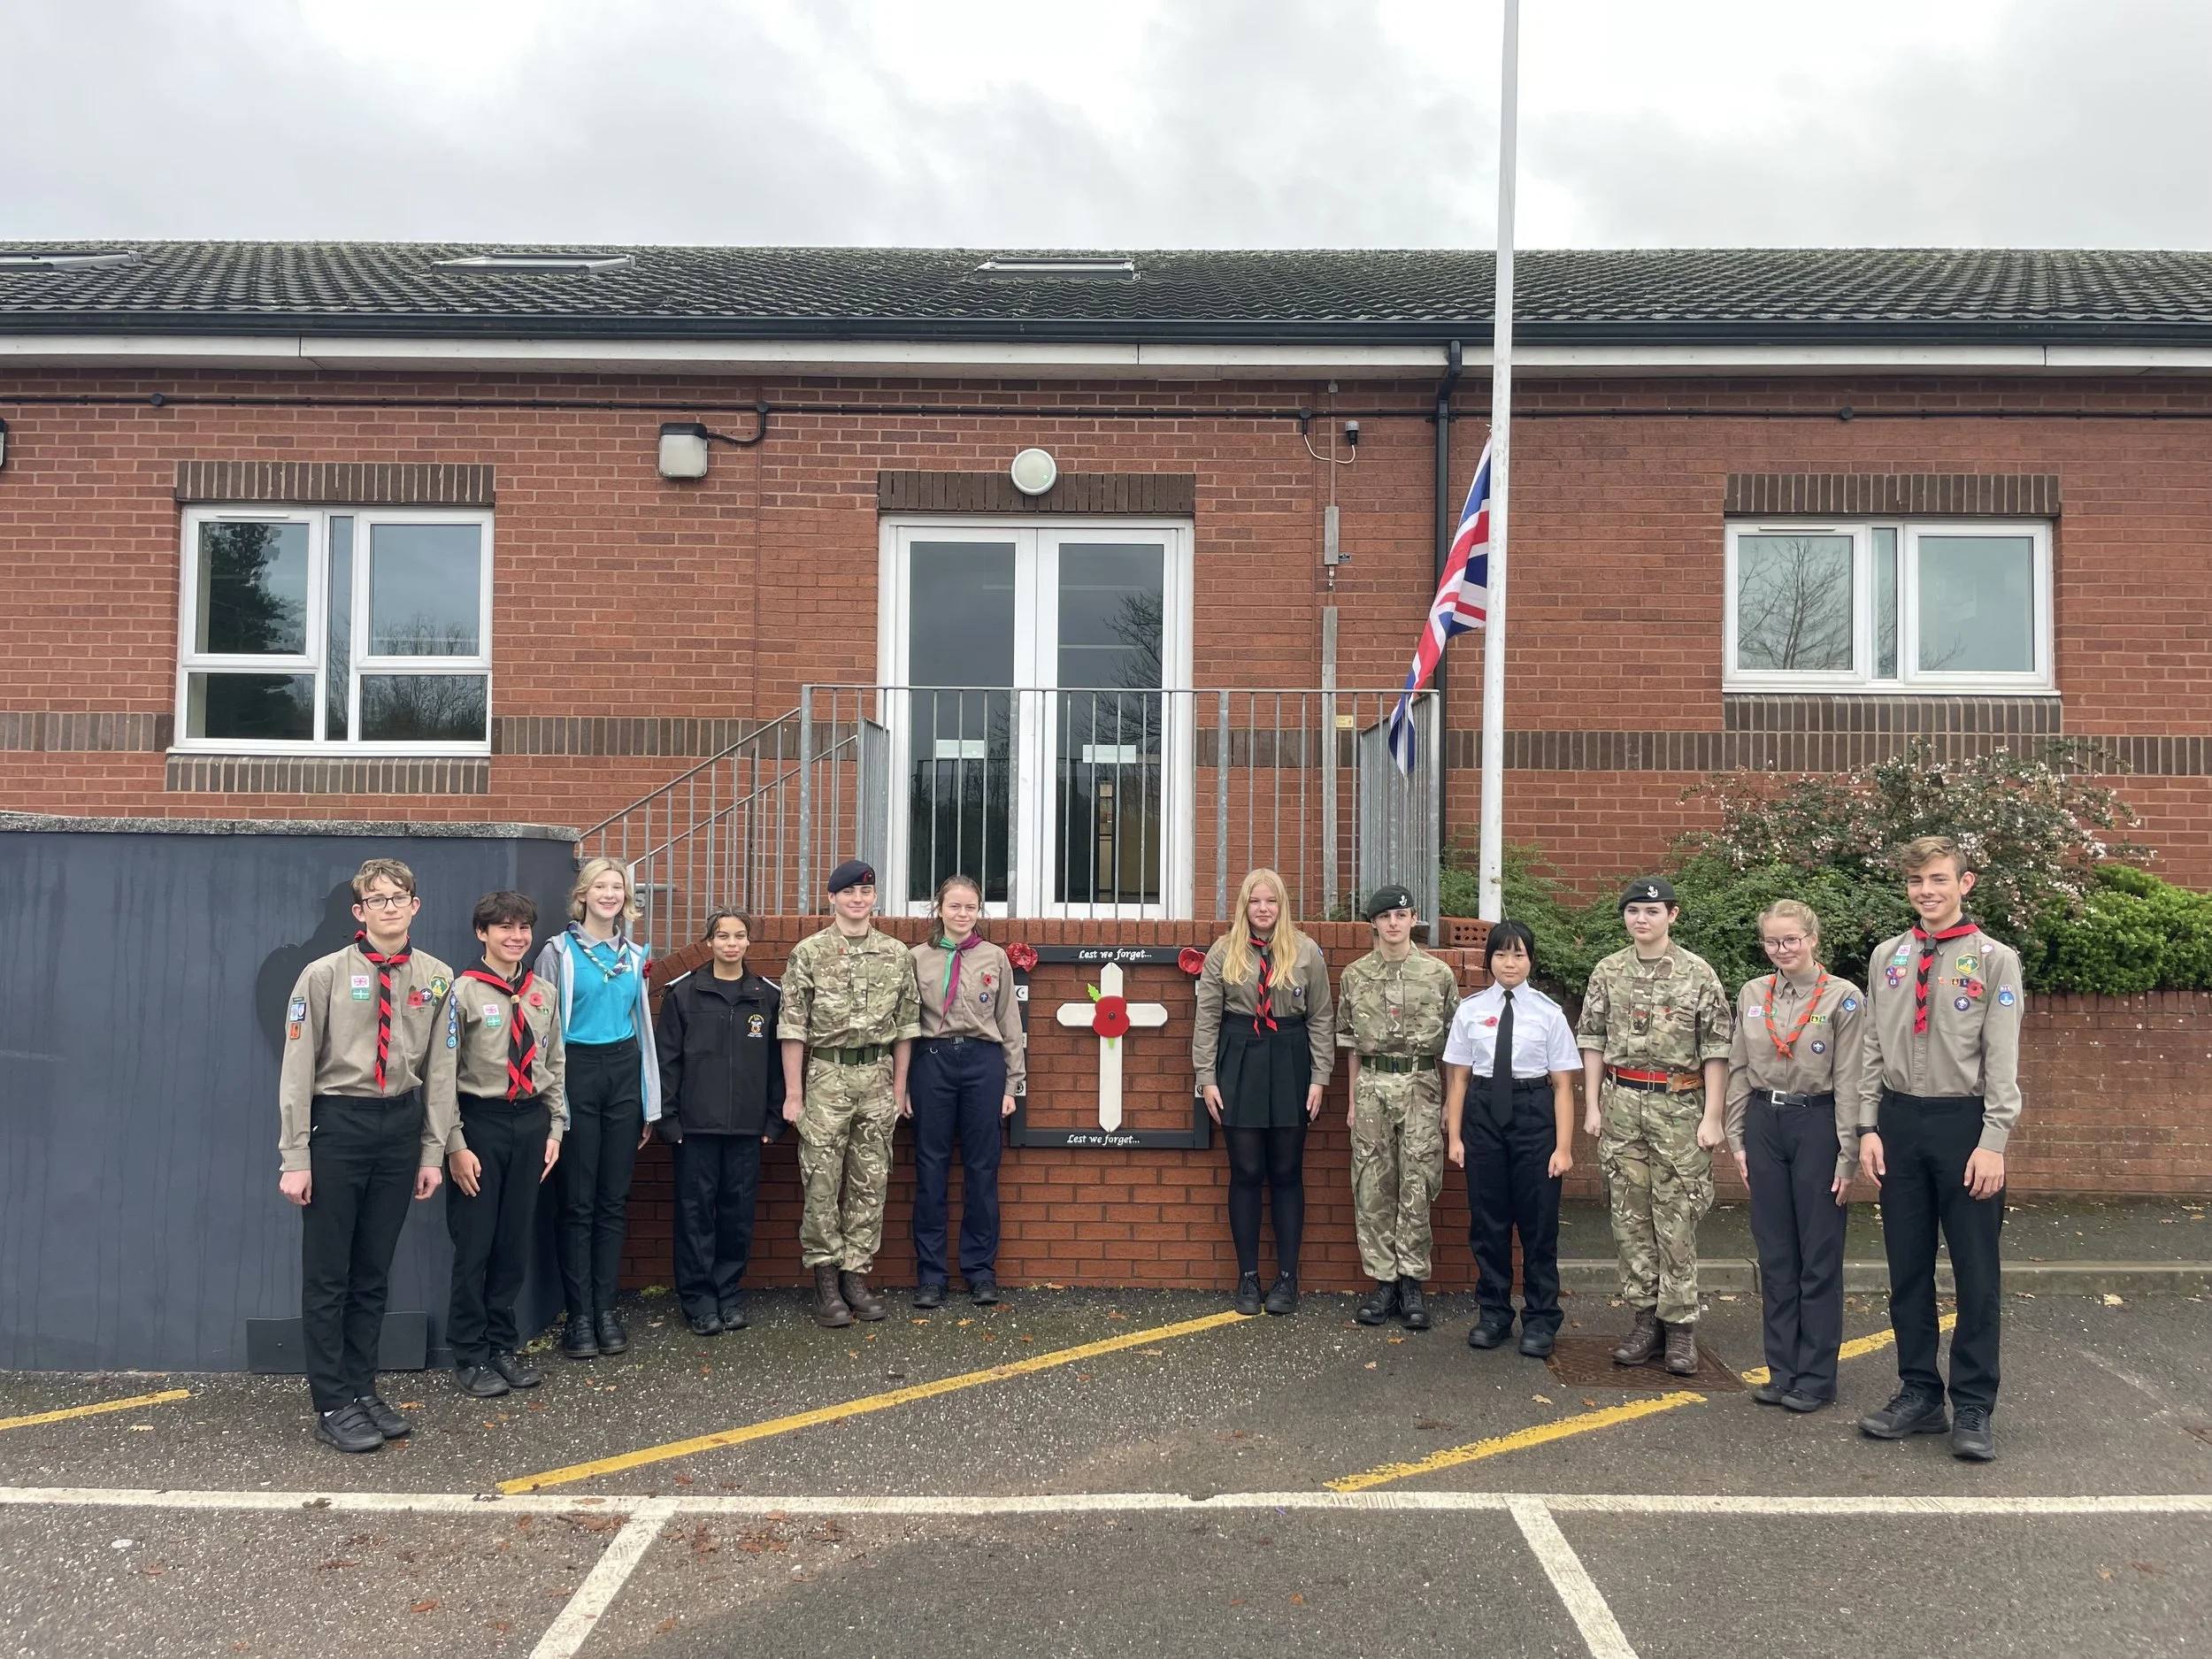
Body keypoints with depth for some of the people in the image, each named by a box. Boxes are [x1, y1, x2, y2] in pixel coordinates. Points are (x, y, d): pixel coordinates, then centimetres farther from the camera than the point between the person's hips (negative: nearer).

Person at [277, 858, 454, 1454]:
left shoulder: (436, 978, 2)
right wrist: (295, 1157, -8)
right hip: (337, 1123, -3)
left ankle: (363, 1389, 25)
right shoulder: (325, 974, -7)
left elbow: (439, 1070, 5)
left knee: (374, 1270, 13)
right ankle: (332, 1406, 13)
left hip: (401, 1125, 3)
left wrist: (433, 1152, 5)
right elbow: (297, 1068, -6)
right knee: (327, 1273, 3)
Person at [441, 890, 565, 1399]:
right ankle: (469, 1357, 14)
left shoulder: (543, 995, 7)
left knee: (515, 1240, 11)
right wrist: (456, 1145, -11)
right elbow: (444, 1072, -9)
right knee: (474, 1242, 1)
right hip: (480, 1122, -5)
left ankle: (503, 1346, 23)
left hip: (530, 1121, 5)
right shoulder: (465, 992, -8)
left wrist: (554, 1130, 9)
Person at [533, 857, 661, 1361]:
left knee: (614, 1200, 7)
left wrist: (650, 1103, 15)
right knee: (578, 1202, 0)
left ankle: (606, 1308, 15)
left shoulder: (635, 956, 11)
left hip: (624, 1073, 4)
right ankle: (579, 1315, 8)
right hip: (577, 1071, -4)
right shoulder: (559, 952, -2)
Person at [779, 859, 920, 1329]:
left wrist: (899, 1087, 7)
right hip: (826, 1074, -3)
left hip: (878, 1077, 3)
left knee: (871, 1183, 7)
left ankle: (856, 1275, 17)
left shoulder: (897, 955, 6)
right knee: (822, 1182, -1)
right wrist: (793, 1093, -6)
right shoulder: (808, 953, -2)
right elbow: (793, 1026, -4)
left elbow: (906, 1025, 10)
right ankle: (826, 1281, 10)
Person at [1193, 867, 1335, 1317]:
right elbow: (1207, 1018, 2)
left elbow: (1321, 1019, 4)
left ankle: (1287, 1278, 15)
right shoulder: (1223, 952, 2)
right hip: (1239, 1062, 0)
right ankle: (1247, 1277, 14)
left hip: (1289, 1062, 0)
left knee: (1287, 1173, 6)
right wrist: (1207, 1078, -2)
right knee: (1245, 1173, 4)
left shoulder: (1306, 952, 2)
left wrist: (1319, 1078, -1)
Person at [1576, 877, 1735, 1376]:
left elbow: (1717, 1049, -2)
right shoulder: (1607, 973, 7)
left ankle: (1679, 1323, 9)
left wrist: (1713, 1116, -7)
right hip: (1622, 1104, 3)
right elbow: (1592, 1041, 9)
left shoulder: (1698, 974, -1)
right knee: (1629, 1214, 6)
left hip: (1680, 1105, -3)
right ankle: (1645, 1316, 16)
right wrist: (1592, 1106, 3)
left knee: (1677, 1218, -1)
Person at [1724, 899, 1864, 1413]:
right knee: (1774, 1254, 10)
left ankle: (1815, 1378, 12)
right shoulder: (1752, 995, 7)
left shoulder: (1844, 998, -5)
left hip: (1817, 1124, -4)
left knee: (1819, 1256, 3)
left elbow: (1849, 1081, -7)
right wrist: (1737, 1140, 7)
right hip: (1764, 1123, 4)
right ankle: (1782, 1370, 20)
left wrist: (1848, 1155, -9)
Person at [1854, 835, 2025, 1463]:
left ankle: (1972, 1408, 12)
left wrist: (1993, 1143, -12)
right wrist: (1869, 1127, 4)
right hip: (1899, 1122, 4)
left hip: (1965, 1123, -4)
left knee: (1976, 1274, 2)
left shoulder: (1994, 960, -3)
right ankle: (1918, 1393, 22)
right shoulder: (1886, 958, 8)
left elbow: (2003, 1059, -6)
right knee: (1908, 1269, 10)